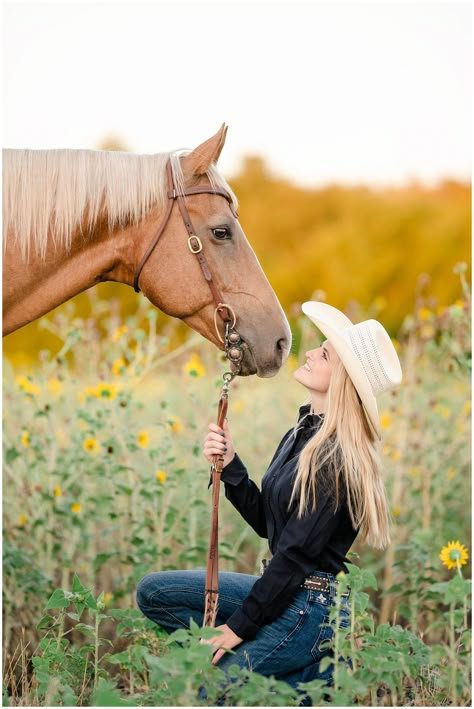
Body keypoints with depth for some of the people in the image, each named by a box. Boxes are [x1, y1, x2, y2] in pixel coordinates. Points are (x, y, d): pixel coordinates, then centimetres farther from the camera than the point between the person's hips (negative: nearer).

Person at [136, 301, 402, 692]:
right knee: (154, 591, 6)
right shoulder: (302, 434, 7)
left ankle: (317, 676, 3)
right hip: (285, 592, 9)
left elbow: (297, 552, -20)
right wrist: (229, 465, -4)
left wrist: (239, 625, -15)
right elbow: (265, 521, 10)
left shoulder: (337, 457, -20)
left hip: (309, 606, -9)